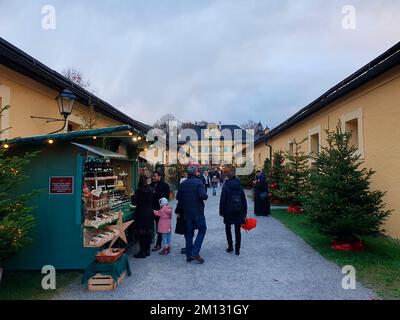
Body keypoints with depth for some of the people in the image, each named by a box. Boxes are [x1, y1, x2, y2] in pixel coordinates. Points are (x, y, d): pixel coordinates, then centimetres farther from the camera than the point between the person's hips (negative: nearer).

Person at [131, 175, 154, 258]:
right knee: (148, 232, 13)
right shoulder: (151, 190, -1)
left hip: (141, 214, -5)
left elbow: (134, 202, -9)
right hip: (149, 214, 5)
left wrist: (133, 196, 8)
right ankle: (147, 250, 23)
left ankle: (142, 252, 7)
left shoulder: (138, 191, -15)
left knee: (141, 233, 2)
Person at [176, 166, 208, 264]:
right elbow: (203, 196, -23)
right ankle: (195, 253, -2)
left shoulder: (183, 184, 5)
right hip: (197, 211, -5)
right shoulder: (198, 182, -12)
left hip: (187, 212, 5)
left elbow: (178, 197, 6)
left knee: (189, 232, 13)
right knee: (202, 229, 8)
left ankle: (189, 255, 18)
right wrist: (206, 196, -2)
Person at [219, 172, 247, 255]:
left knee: (228, 228, 16)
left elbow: (222, 200, -8)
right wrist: (244, 213, 11)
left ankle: (230, 246, 12)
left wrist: (221, 212, -2)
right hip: (239, 212, 3)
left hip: (228, 211, -3)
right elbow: (244, 201, 7)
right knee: (237, 230, 8)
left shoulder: (225, 187, -5)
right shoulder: (240, 187, 6)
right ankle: (237, 249, 9)